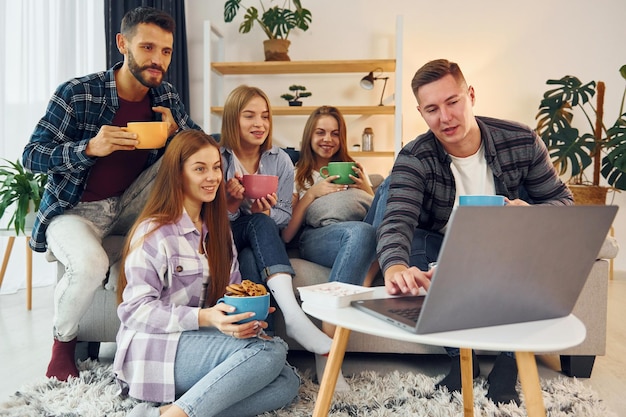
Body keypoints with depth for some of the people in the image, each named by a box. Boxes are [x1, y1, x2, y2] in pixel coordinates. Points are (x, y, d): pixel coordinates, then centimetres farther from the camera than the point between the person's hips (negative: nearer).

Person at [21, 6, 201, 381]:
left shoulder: (167, 97, -1)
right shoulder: (77, 93, -14)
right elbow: (31, 156, -13)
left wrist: (176, 133, -21)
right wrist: (89, 147, -32)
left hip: (128, 207, 4)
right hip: (74, 210, -4)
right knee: (91, 263, -35)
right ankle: (63, 340, -1)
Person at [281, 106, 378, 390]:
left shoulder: (354, 169, 31)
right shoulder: (297, 174, 20)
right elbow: (285, 235, 7)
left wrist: (366, 190, 4)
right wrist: (311, 194, -1)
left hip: (360, 234, 3)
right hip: (314, 239, -3)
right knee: (362, 231, -39)